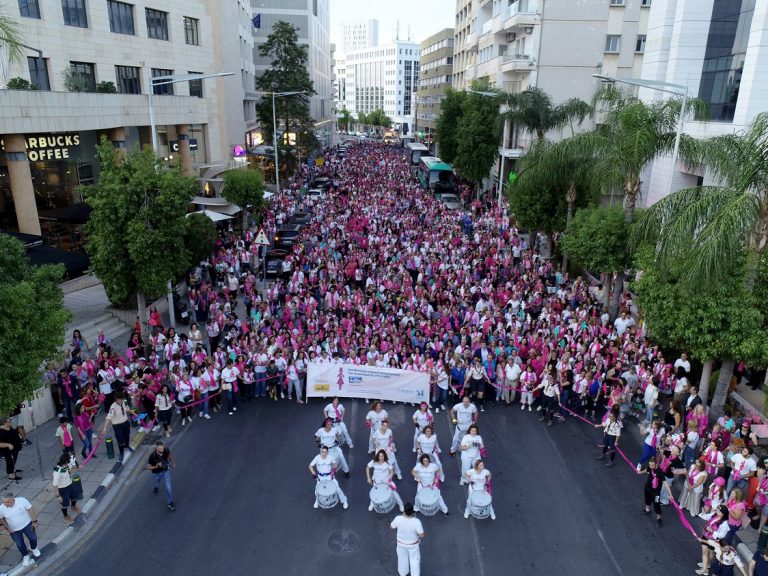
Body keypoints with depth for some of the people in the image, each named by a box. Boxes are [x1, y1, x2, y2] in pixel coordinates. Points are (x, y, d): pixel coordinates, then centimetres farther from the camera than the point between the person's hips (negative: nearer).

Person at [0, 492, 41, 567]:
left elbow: (31, 509, -16)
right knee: (20, 545, 15)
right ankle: (25, 556, 44)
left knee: (33, 538, 19)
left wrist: (34, 521, -12)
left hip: (27, 525, -1)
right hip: (14, 530, 1)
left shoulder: (22, 501, -29)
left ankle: (33, 549, 52)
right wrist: (7, 528, -3)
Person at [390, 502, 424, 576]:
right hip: (413, 544, -2)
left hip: (401, 543, 2)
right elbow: (421, 536, -29)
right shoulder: (416, 521, -37)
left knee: (402, 558, 31)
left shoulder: (398, 519, -33)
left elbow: (392, 527, -13)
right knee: (415, 560, 27)